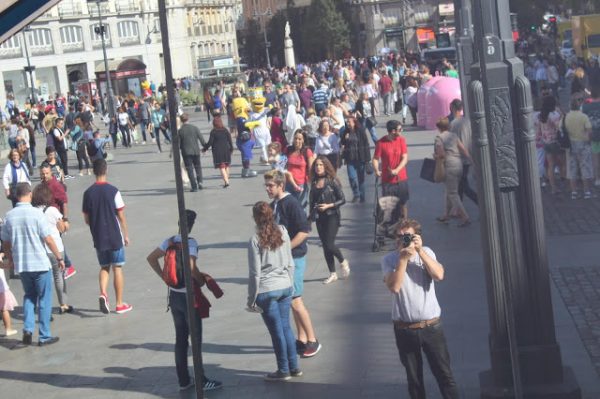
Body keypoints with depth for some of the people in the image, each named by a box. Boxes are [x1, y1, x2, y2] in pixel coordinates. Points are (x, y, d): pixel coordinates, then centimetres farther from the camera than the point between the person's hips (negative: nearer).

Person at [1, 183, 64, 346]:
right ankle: (44, 336, 11)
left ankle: (28, 329, 7)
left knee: (29, 297, 22)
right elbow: (48, 240, -13)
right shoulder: (36, 213, -13)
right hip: (40, 264, -4)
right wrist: (59, 258, -3)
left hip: (21, 265, 4)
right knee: (44, 300, 8)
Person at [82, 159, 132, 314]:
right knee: (117, 268, 7)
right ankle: (120, 304, 11)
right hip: (115, 237, -3)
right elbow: (121, 216, -8)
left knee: (104, 267, 16)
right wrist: (126, 234, 3)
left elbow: (86, 219, 3)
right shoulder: (113, 191, -11)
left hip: (98, 238, 3)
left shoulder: (88, 193, -2)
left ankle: (103, 294, -7)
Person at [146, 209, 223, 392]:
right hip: (188, 296, -6)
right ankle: (201, 380, 9)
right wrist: (201, 279, -12)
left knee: (180, 338, 14)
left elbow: (151, 258, 10)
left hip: (173, 295, 6)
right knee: (196, 338, 3)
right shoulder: (191, 242, -17)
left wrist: (165, 277, 11)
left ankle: (183, 380, 20)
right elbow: (191, 267, -29)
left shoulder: (169, 241, 4)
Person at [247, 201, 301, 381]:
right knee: (286, 327, 16)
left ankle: (283, 370, 17)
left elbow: (255, 273, -11)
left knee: (276, 331, 5)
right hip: (285, 286, 5)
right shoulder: (282, 233, 1)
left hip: (266, 291, -5)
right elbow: (290, 263, 8)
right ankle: (294, 367, 22)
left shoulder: (255, 240, -14)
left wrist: (251, 299, -2)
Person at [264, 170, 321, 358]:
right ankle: (302, 339, 19)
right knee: (293, 301, 12)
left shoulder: (291, 204, -15)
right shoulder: (273, 205, 11)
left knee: (295, 301, -8)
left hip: (294, 258, -8)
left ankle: (313, 341, 2)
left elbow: (304, 231, -20)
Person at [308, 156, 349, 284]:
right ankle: (332, 274, 18)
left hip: (332, 216, -5)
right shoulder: (314, 182, 5)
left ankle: (343, 262, 16)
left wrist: (328, 205, -18)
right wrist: (311, 216, 13)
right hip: (319, 217, 5)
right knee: (325, 246, 7)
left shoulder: (332, 181, -9)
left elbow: (342, 200, -8)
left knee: (329, 245, -13)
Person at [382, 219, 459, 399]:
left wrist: (420, 250, -22)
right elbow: (394, 287, -20)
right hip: (405, 329, 0)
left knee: (444, 373, 6)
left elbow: (439, 275, -18)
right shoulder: (389, 260, -6)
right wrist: (403, 258, -23)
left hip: (431, 325, 0)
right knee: (413, 377, 13)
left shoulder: (426, 252, -1)